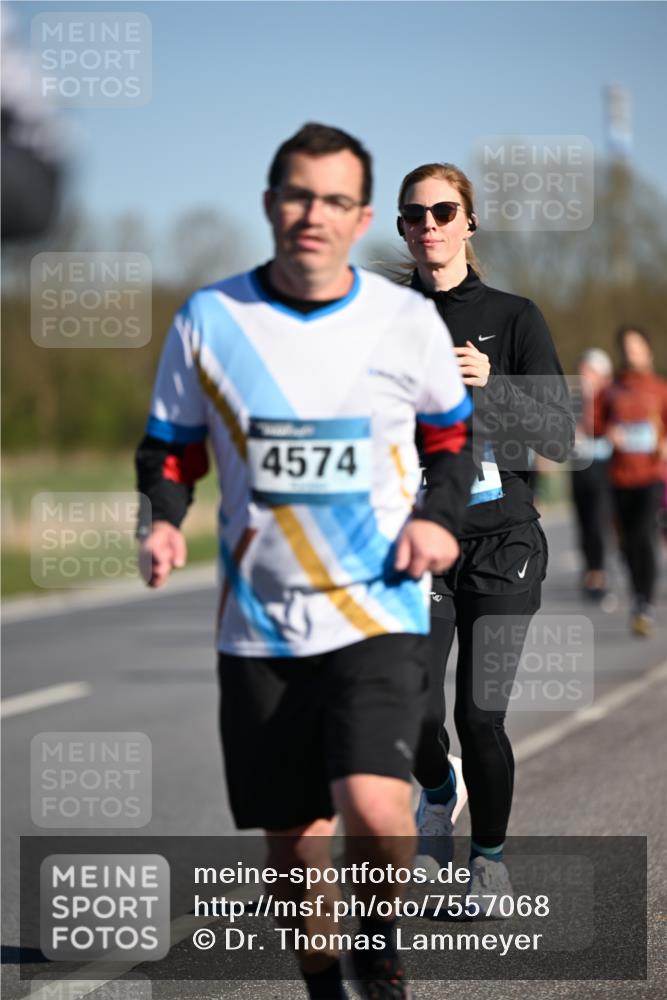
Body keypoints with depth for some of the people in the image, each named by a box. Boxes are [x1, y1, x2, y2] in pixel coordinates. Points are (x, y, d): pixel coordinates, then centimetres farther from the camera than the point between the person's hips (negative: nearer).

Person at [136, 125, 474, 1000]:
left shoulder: (408, 321, -1)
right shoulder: (208, 320, -1)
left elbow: (453, 434, 15)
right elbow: (170, 446, 10)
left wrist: (439, 516, -3)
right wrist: (162, 520, -9)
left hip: (380, 609, -2)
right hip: (260, 624, 2)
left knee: (373, 806, -22)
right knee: (292, 842, 7)